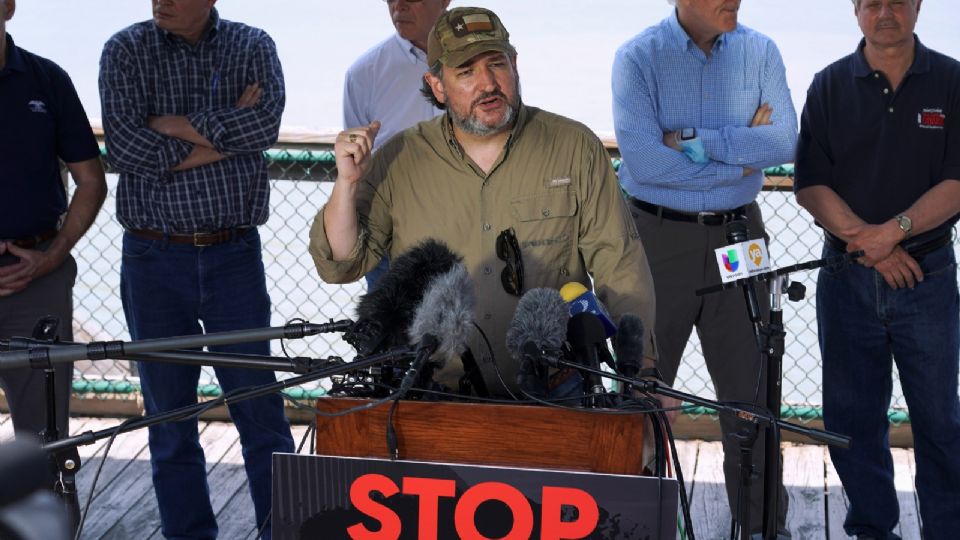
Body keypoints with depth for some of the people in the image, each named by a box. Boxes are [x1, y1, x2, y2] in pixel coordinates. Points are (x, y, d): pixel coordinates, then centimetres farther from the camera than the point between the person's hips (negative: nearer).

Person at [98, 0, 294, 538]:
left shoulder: (253, 46, 3)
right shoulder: (126, 50, 2)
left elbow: (266, 124, -15)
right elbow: (124, 146, -13)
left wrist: (172, 124, -12)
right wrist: (225, 136, -11)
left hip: (234, 254, 0)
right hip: (153, 257, 1)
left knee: (259, 407, 1)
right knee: (168, 413, 7)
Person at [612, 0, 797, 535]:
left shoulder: (759, 52, 3)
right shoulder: (638, 57, -7)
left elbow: (785, 141, -9)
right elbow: (642, 160, -18)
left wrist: (693, 141, -17)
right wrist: (740, 159, -11)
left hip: (738, 235, 3)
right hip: (659, 235, -2)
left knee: (753, 390, 7)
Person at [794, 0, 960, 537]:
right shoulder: (830, 86, 5)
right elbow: (811, 185, -1)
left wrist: (895, 230, -17)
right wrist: (863, 238, -13)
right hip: (846, 276, 1)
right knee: (852, 414, 7)